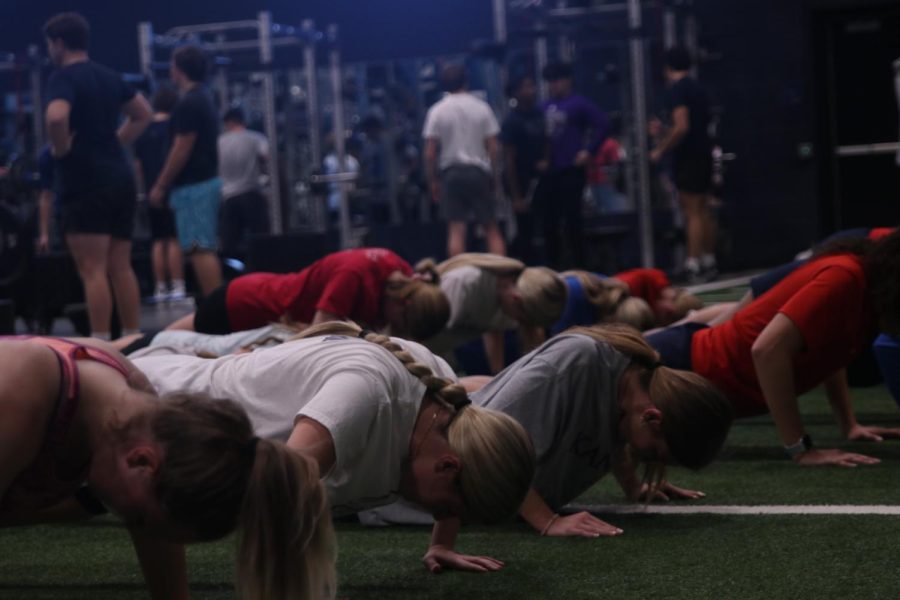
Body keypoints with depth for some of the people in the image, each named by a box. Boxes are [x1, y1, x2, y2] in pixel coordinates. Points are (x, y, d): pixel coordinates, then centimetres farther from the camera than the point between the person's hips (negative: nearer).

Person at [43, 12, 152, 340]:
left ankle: (101, 345, -9)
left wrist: (61, 149, -12)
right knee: (121, 267, 11)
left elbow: (56, 116, -29)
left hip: (85, 181, -8)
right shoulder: (109, 77, 15)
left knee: (93, 270, -7)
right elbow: (143, 114, 26)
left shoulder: (63, 77, -9)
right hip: (120, 177, 8)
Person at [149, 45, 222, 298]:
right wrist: (166, 183, 26)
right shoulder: (203, 100, 17)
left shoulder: (188, 104, -14)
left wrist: (161, 186, -11)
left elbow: (182, 150, -17)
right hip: (206, 181, 10)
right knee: (205, 249, 12)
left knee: (200, 249, -11)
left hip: (193, 185, -10)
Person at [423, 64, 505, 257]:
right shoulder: (481, 108, 1)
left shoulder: (437, 112, -1)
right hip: (479, 171, 0)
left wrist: (433, 181, 4)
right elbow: (494, 148, -1)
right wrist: (494, 175, 9)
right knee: (492, 228, 6)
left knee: (456, 229, -1)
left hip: (451, 172, 0)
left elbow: (430, 153, -4)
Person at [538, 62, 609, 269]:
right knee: (549, 221, 7)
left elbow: (603, 124, -7)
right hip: (548, 171, 6)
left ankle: (578, 266, 2)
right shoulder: (545, 107, 14)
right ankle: (553, 266, 17)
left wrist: (588, 151, -11)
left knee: (572, 220, -6)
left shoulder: (578, 104, -2)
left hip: (571, 170, -6)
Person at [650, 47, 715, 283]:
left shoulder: (677, 90, -13)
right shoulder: (698, 89, 14)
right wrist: (665, 135, 30)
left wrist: (660, 150, -13)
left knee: (692, 212, -9)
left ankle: (694, 265, -11)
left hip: (687, 155, -8)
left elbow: (681, 127, -22)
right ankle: (709, 262, 17)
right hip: (704, 152, 8)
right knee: (703, 210, 13)